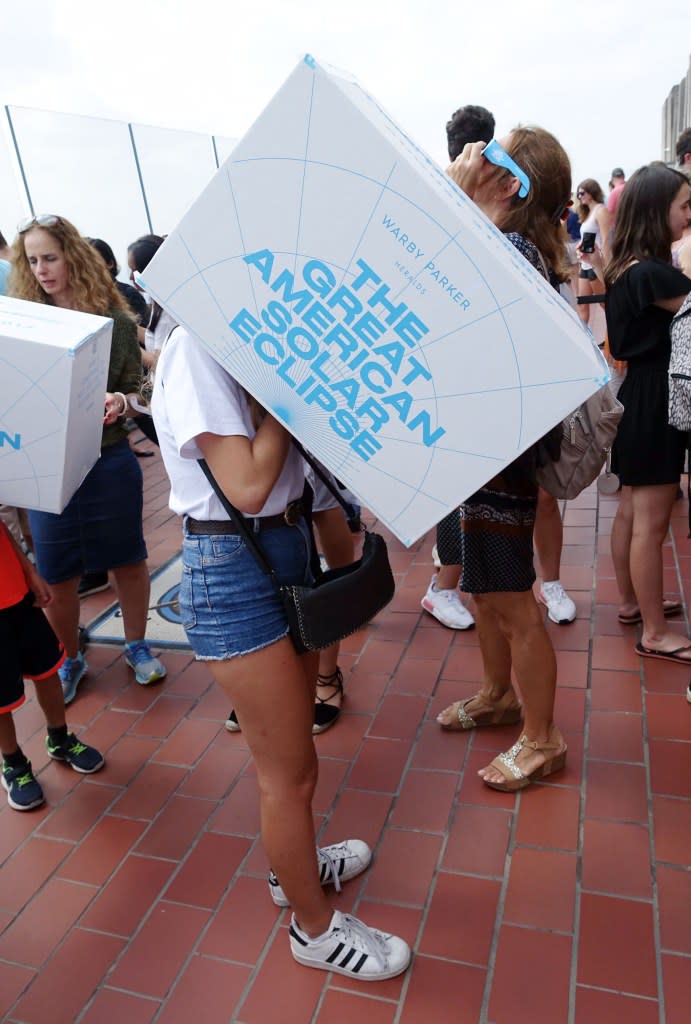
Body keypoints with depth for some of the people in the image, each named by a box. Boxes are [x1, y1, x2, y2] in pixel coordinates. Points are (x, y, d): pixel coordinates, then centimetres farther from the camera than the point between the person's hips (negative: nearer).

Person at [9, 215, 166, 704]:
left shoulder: (114, 320, -3)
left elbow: (139, 390, 1)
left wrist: (121, 403, -20)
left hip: (109, 461, -1)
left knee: (128, 561, 12)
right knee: (57, 577, 8)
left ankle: (137, 645, 34)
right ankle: (70, 660, 31)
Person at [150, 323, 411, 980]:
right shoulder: (194, 349, -17)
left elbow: (287, 454, 8)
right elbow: (247, 488, -24)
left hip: (288, 547, 9)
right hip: (233, 570, -9)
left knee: (290, 749, 25)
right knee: (289, 770, 7)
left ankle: (293, 866, 49)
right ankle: (315, 928, 30)